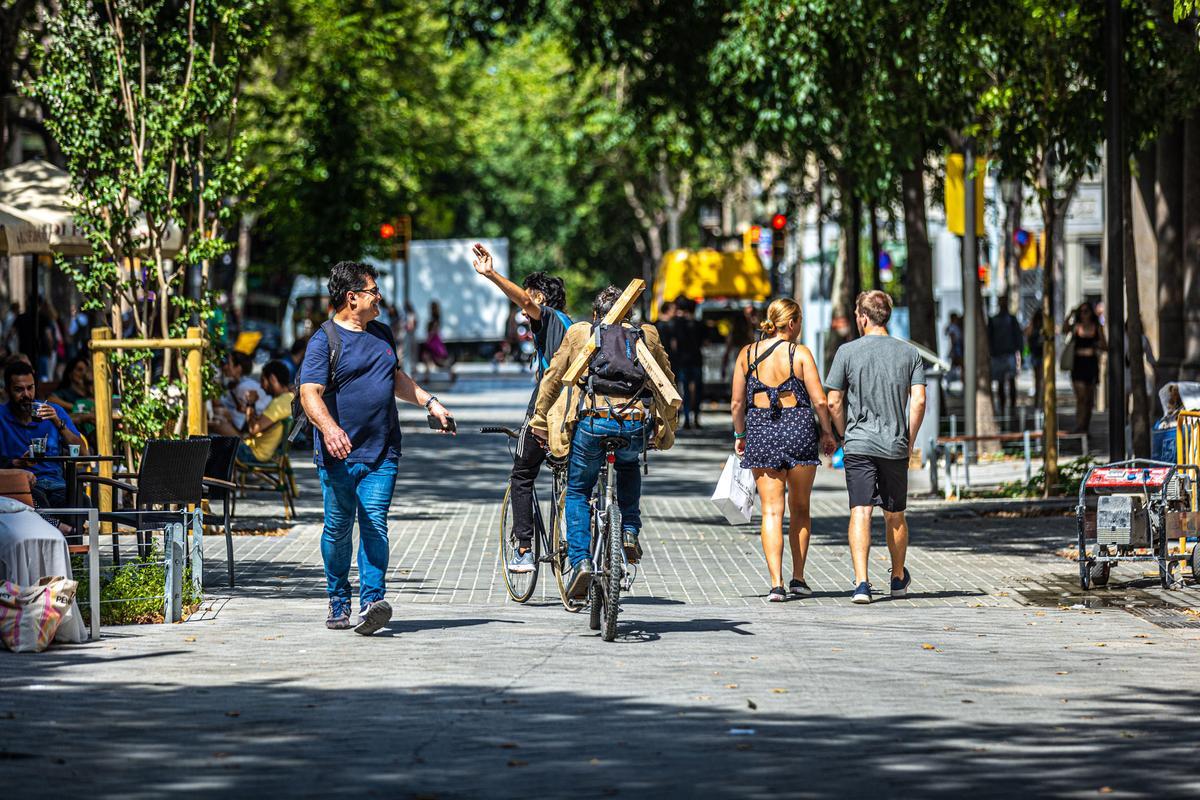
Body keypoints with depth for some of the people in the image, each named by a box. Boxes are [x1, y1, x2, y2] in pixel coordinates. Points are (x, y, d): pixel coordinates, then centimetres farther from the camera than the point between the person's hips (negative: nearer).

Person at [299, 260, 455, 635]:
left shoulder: (381, 335, 16)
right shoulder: (325, 340, -6)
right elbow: (310, 393, -17)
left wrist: (430, 402, 23)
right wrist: (328, 427, -34)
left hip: (382, 452, 4)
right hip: (340, 453, -4)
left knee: (375, 525, -8)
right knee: (338, 529, 5)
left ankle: (372, 601, -16)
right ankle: (338, 602, 21)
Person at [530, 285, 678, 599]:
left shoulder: (580, 333, 16)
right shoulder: (647, 336, 20)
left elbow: (552, 377, 17)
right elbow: (668, 384, 25)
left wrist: (539, 420, 26)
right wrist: (667, 429, 34)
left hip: (594, 422, -2)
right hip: (637, 426, 2)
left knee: (577, 491, 18)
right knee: (628, 466, 36)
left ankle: (581, 561, 2)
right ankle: (629, 532, 19)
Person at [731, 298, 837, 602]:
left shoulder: (747, 354, 3)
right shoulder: (799, 353, -6)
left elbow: (737, 402, 5)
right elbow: (820, 401, -7)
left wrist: (739, 435, 19)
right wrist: (828, 433, 7)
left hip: (760, 429, 2)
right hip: (799, 428, -2)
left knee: (771, 511, 0)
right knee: (800, 508, 15)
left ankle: (776, 583, -11)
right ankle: (798, 578, 18)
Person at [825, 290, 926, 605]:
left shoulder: (847, 352, -2)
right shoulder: (909, 353, 4)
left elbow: (833, 403, -3)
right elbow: (918, 401, -3)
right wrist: (909, 441, 7)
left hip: (858, 445, -2)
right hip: (895, 447, 2)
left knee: (860, 512, -7)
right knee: (895, 515, 16)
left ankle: (861, 581, -22)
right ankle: (899, 578, 33)